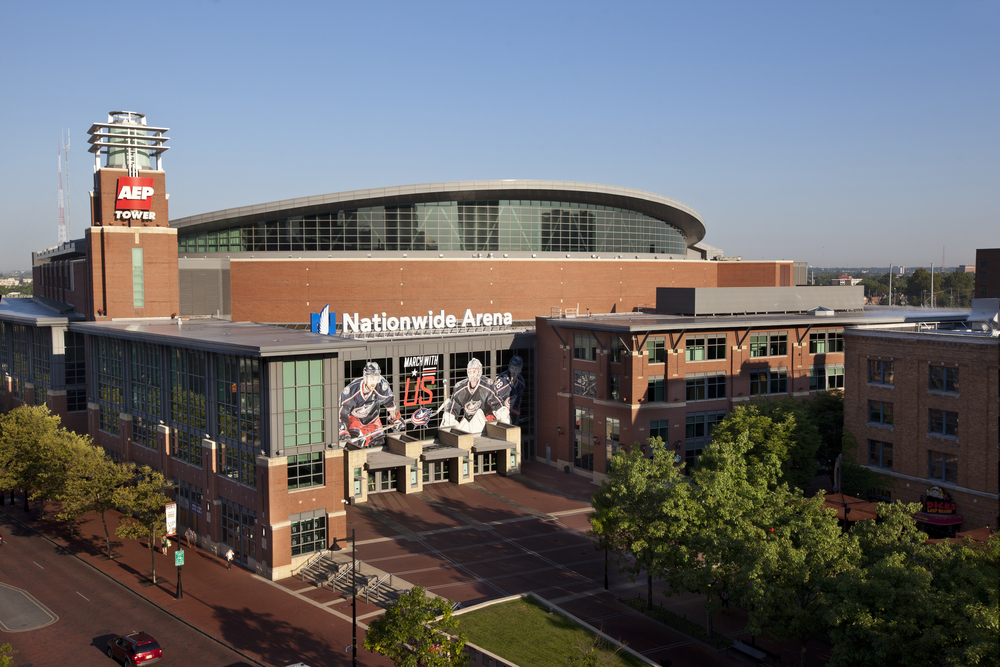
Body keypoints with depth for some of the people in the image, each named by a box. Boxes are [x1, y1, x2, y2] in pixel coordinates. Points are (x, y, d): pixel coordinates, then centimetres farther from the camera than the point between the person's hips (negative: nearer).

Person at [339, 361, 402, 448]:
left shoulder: (382, 384, -26)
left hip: (372, 419, 4)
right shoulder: (351, 389, -34)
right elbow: (342, 412, -26)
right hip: (354, 418, -3)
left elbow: (389, 400, -4)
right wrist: (343, 432, -31)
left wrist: (394, 419, 6)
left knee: (379, 443, -2)